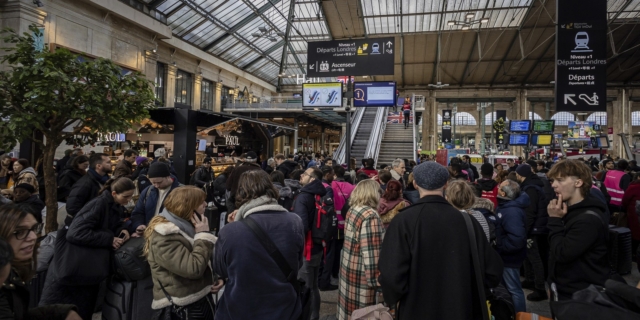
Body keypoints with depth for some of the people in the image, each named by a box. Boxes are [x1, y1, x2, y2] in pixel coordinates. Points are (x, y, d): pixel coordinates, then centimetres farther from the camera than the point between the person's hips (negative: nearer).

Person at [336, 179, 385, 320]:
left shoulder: (352, 210, 8)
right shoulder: (370, 216, -19)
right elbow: (371, 253, -23)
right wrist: (375, 280, -19)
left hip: (348, 270, 9)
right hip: (361, 276, -9)